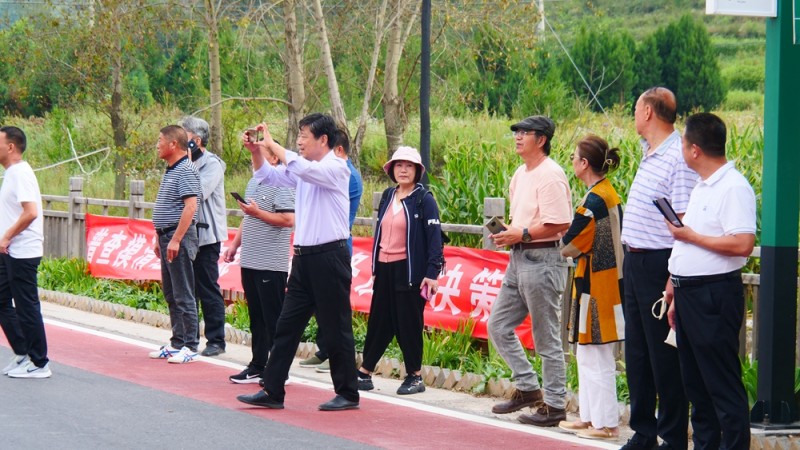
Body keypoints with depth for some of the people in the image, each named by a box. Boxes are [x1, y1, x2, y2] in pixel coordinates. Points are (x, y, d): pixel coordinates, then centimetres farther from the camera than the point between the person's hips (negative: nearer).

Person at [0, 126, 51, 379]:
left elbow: (30, 213, -25)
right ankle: (22, 355, 21)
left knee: (27, 308, -4)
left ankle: (40, 365, 3)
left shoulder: (21, 173, -16)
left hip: (23, 253, -10)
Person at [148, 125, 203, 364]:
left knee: (183, 295, -7)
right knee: (171, 294, 13)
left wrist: (175, 239, -24)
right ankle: (176, 343, 19)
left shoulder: (186, 170, -14)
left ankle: (190, 346, -4)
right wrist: (160, 239, 21)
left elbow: (190, 207, -21)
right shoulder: (170, 170, 17)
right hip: (167, 237, 10)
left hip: (179, 237, -10)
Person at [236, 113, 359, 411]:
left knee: (336, 328, 0)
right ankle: (272, 392, 10)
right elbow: (268, 176, 21)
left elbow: (301, 168, -29)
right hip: (304, 257, 8)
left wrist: (271, 144, -20)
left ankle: (347, 394, 9)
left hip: (329, 257, -8)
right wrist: (256, 151, 3)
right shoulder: (302, 170, 13)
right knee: (287, 325, 7)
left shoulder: (336, 168, -11)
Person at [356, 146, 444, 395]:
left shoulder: (424, 199, -7)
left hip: (409, 270, -6)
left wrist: (432, 273, -17)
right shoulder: (388, 197, 12)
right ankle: (364, 373, 14)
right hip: (385, 269, 6)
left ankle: (415, 377, 11)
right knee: (378, 322, 9)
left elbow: (434, 237, -11)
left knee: (408, 324, 0)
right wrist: (375, 265, 16)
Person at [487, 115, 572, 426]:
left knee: (547, 339, -3)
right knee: (498, 325, 12)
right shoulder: (521, 174, 15)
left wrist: (521, 235, -19)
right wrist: (506, 233, 7)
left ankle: (554, 405, 6)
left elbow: (560, 224, -21)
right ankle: (528, 388, 21)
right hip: (518, 259, 10)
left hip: (542, 260, -10)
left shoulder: (550, 176, -15)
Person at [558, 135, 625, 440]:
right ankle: (590, 417, 24)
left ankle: (605, 423, 5)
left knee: (596, 358, -1)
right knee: (587, 355, 17)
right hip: (609, 281, 10)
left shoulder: (593, 201, -19)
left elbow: (569, 247, -16)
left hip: (594, 287, -10)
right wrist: (578, 248, 2)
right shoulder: (610, 195, 9)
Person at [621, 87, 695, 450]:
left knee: (664, 353, -3)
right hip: (634, 262, 9)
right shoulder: (649, 153, 11)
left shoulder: (678, 158, -17)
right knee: (636, 350, 14)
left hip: (659, 265, -9)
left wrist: (673, 281, -22)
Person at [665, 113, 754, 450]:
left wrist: (690, 236, -15)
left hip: (714, 295, -10)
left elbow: (742, 244, -25)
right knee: (696, 384, 14)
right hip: (690, 293, 10)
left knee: (723, 385, -6)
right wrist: (677, 297, 20)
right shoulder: (702, 188, 16)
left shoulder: (734, 188, -14)